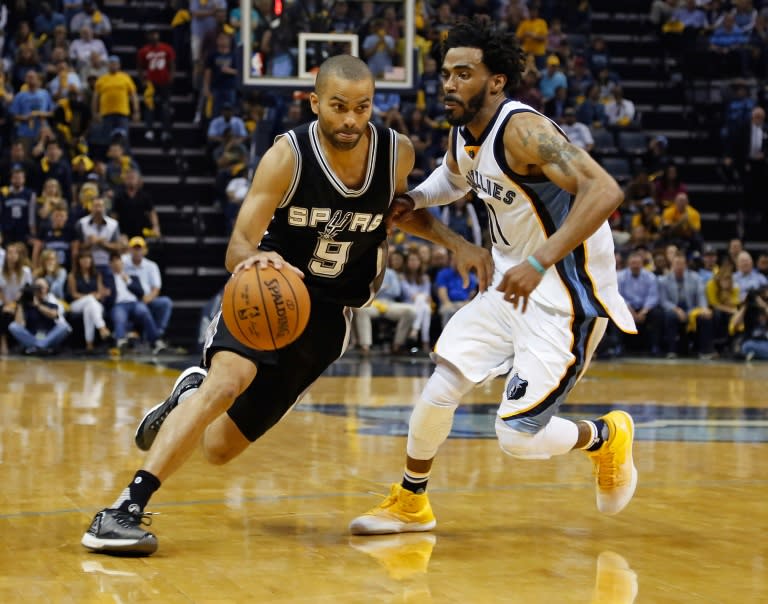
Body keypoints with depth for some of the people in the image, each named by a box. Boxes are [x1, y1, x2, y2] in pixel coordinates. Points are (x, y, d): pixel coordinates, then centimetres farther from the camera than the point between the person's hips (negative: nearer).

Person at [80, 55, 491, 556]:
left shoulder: (398, 153, -9)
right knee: (228, 378, -35)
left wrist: (456, 243, 1)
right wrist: (254, 258, -48)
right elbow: (238, 246, -24)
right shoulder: (288, 156, -20)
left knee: (220, 446, 3)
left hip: (330, 312, 3)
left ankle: (193, 392, 39)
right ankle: (127, 509, -30)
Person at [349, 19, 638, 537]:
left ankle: (605, 437, 22)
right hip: (512, 287, 8)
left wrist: (539, 262, -42)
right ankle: (410, 503, 24)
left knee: (518, 438, -8)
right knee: (440, 388, 3)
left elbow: (604, 191, -36)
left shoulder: (524, 130, -24)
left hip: (567, 299, -8)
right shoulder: (463, 134, 3)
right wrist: (413, 200, 8)